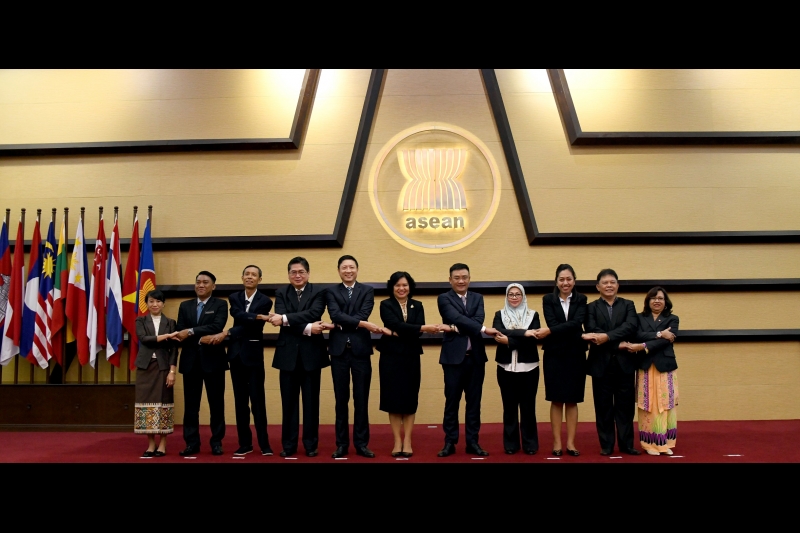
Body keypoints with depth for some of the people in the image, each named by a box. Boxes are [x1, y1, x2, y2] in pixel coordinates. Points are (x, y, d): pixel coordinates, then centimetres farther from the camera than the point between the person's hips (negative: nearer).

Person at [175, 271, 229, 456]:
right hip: (190, 360, 3)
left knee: (216, 403, 4)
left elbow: (217, 327, -16)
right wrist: (200, 340, -17)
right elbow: (180, 334, 0)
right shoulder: (185, 306, 11)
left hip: (213, 359, -3)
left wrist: (191, 332, -21)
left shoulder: (220, 305, 1)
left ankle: (216, 441, 14)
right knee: (190, 404, 7)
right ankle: (192, 442, 15)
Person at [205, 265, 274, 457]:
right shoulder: (234, 297, 8)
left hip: (253, 353, -4)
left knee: (258, 399, -4)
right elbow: (239, 316, -13)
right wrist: (258, 316, -24)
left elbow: (251, 326, -13)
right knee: (240, 400, 8)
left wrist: (226, 333, -16)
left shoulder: (265, 300, -3)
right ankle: (245, 443, 15)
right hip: (236, 353, 4)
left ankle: (264, 443, 4)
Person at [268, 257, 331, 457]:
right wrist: (306, 329, -21)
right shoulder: (281, 293, 7)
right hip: (288, 353, 2)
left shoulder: (318, 292, 2)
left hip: (311, 353, -1)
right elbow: (280, 320, -9)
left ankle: (311, 444, 16)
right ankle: (289, 444, 17)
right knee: (289, 402, 8)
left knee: (311, 401, 6)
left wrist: (285, 318, -25)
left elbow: (314, 313, -17)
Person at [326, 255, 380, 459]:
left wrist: (342, 324, -13)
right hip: (339, 350, 1)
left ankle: (361, 443, 14)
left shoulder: (367, 291, 6)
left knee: (361, 399, 5)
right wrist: (362, 324, -19)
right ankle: (342, 443, 16)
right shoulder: (331, 292, 6)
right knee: (341, 399, 8)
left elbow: (363, 314, -9)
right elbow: (335, 315, -11)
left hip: (360, 349, 0)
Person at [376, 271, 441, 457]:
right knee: (394, 398, 0)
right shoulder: (386, 305, 0)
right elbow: (397, 325, -17)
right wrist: (424, 328, -25)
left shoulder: (417, 305, 8)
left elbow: (418, 331, -6)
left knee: (410, 398, 4)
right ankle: (397, 441, 9)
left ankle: (407, 441, 11)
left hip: (411, 357, 2)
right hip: (391, 357, -2)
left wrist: (394, 333, -17)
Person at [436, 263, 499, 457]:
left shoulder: (477, 298, 11)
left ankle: (472, 442, 17)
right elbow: (457, 318, -17)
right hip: (454, 356, -3)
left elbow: (478, 320, -6)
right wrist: (484, 330, -22)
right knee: (452, 401, 4)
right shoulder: (444, 299, -1)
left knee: (474, 401, 8)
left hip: (476, 357, 4)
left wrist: (455, 328, -17)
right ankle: (450, 442, 14)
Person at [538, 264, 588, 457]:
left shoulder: (581, 299, 4)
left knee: (572, 400, 6)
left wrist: (550, 331, -21)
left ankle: (570, 442, 12)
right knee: (556, 400, 4)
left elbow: (576, 323, -13)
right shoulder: (548, 299, 3)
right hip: (554, 355, -1)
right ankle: (557, 442, 10)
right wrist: (571, 334, -21)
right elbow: (552, 323, -10)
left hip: (575, 355, 1)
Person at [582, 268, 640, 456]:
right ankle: (606, 445, 14)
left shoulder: (628, 305, 8)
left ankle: (626, 444, 16)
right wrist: (621, 344, -21)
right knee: (603, 406, 5)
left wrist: (606, 336, -24)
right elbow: (592, 331, -12)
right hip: (601, 363, -1)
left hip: (624, 362, 1)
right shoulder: (591, 307, 4)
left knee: (625, 404, 6)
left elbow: (631, 327, -10)